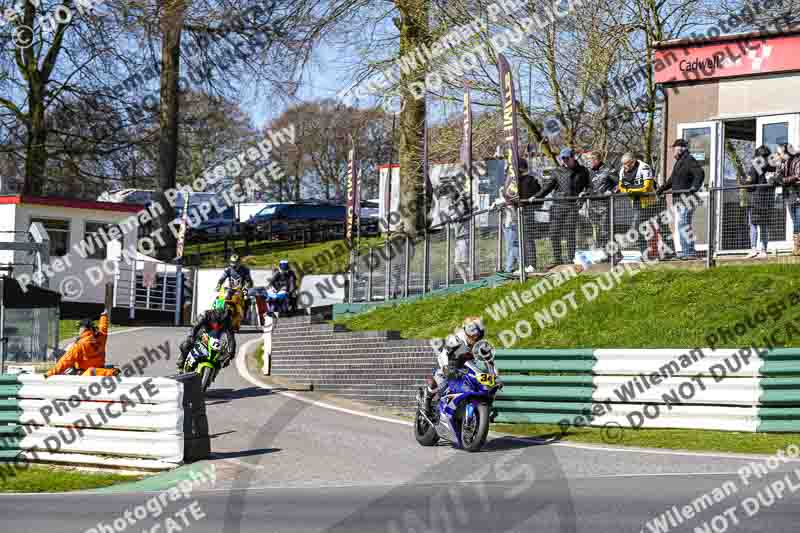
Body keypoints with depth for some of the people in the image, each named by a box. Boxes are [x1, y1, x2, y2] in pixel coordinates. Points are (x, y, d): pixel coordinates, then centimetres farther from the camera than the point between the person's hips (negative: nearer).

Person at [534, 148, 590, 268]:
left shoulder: (582, 171, 11)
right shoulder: (558, 173, 15)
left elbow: (589, 186, 13)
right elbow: (547, 187, 15)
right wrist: (535, 197, 6)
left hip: (572, 205, -3)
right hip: (557, 205, 3)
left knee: (570, 234, -8)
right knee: (554, 234, -1)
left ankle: (571, 259, -1)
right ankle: (557, 260, 7)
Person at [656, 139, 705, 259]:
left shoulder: (689, 160, -10)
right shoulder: (679, 162, 22)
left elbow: (700, 173, -24)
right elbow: (672, 179, 35)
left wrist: (694, 187, -34)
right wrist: (662, 188, 36)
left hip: (687, 197, -11)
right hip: (680, 198, 11)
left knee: (684, 224, -15)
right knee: (681, 225, 11)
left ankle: (690, 252, -17)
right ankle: (685, 251, 15)